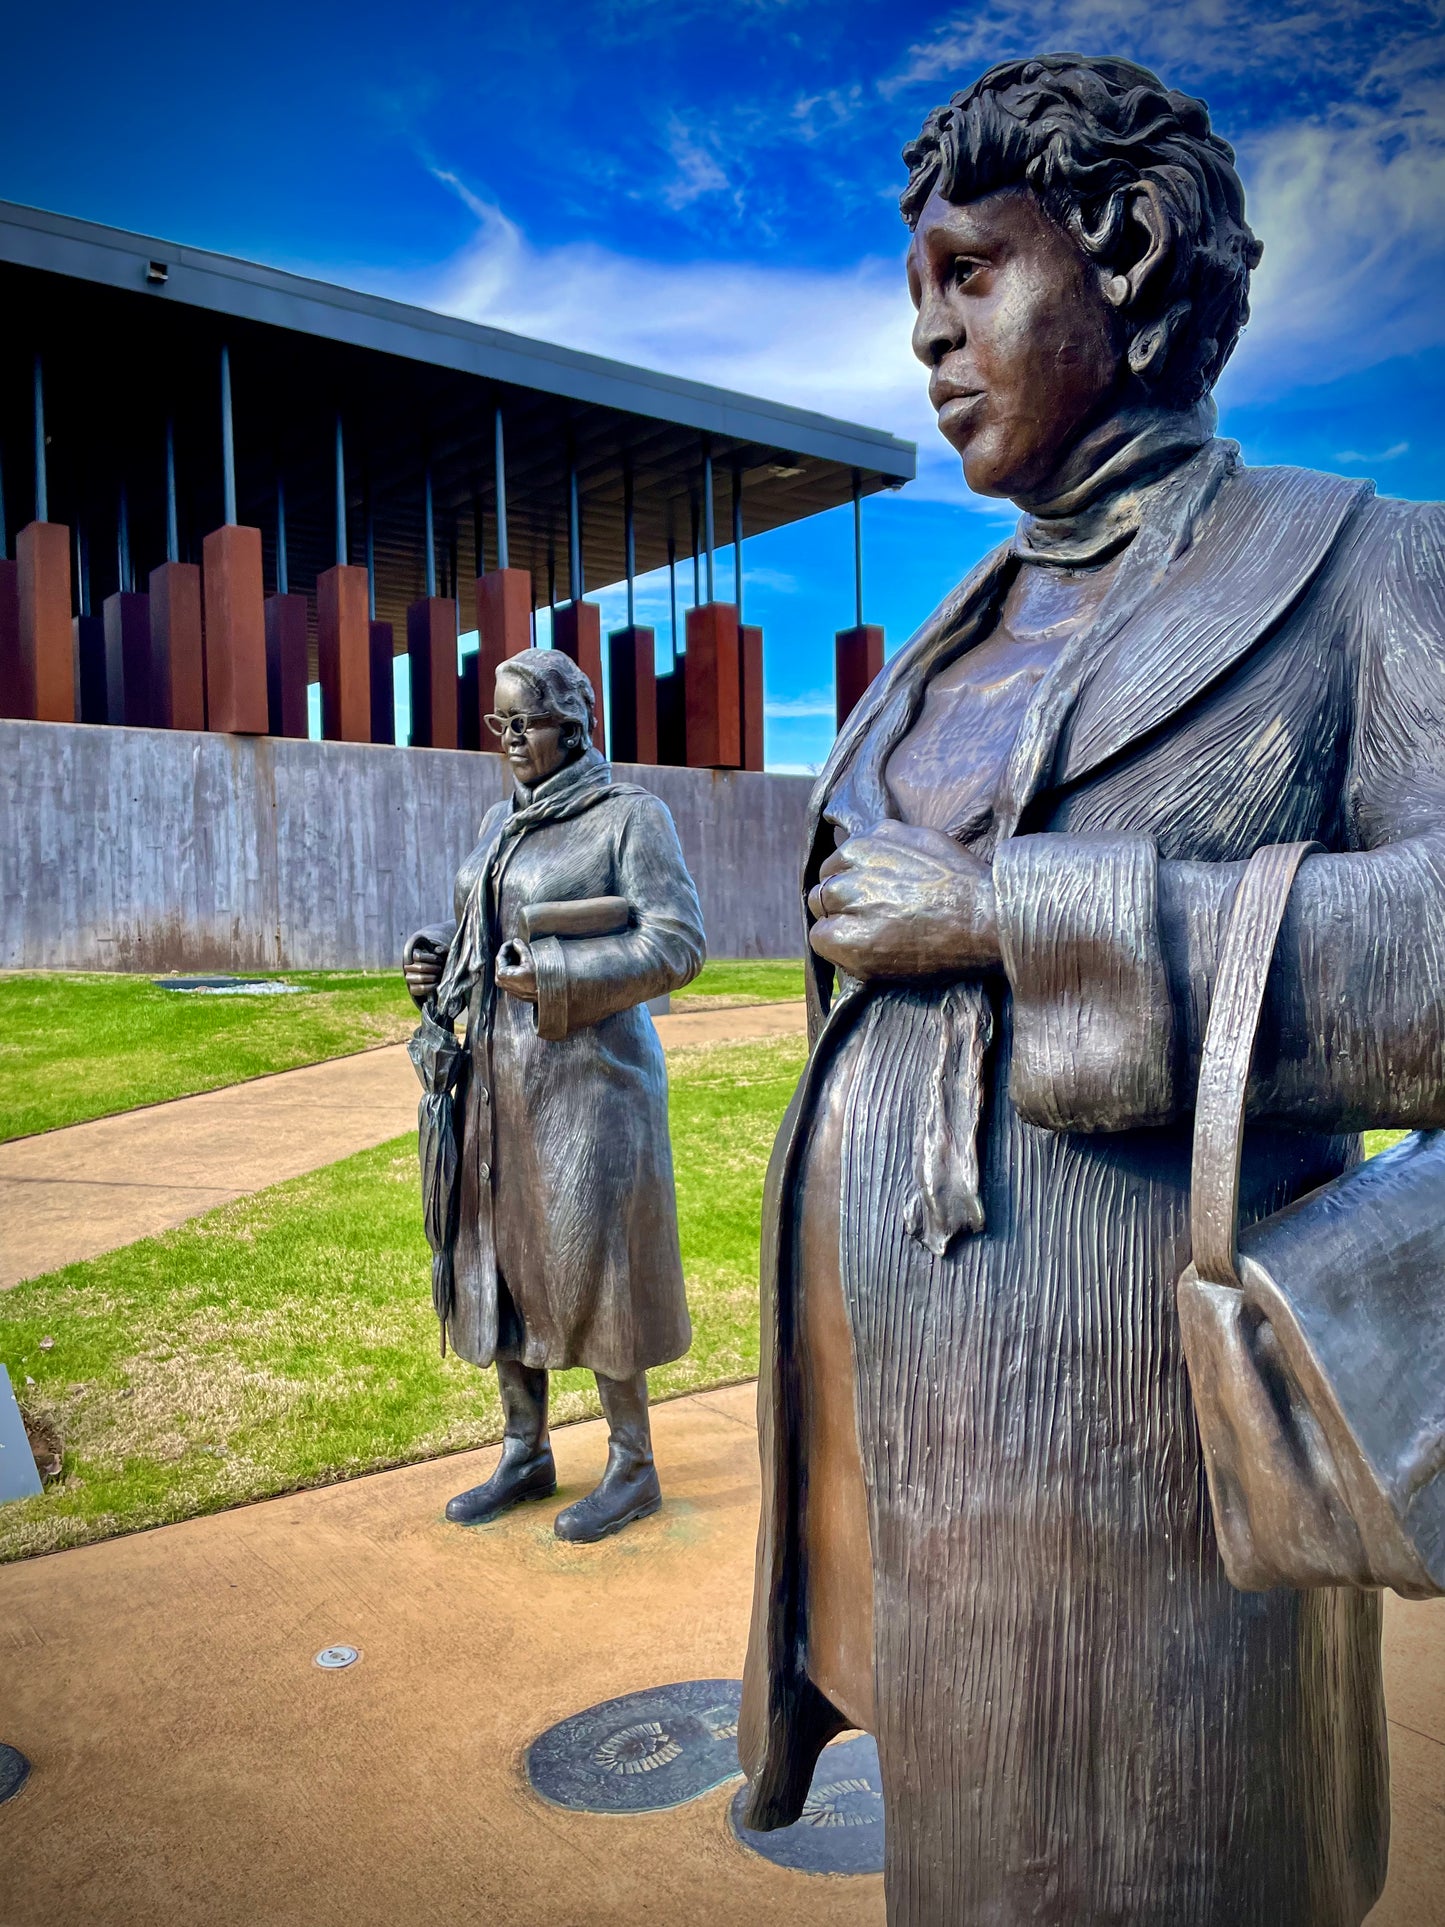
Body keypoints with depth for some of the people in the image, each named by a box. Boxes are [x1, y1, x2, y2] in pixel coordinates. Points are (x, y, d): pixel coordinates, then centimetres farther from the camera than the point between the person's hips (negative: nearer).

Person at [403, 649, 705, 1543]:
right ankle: (527, 1454, 26)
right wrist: (435, 957, 0)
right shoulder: (505, 821, 12)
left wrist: (557, 981, -23)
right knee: (503, 1259, 11)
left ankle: (634, 1467, 16)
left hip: (588, 1075, -7)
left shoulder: (632, 815, -8)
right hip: (503, 1077, 7)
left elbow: (678, 944, -15)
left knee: (590, 1269, -2)